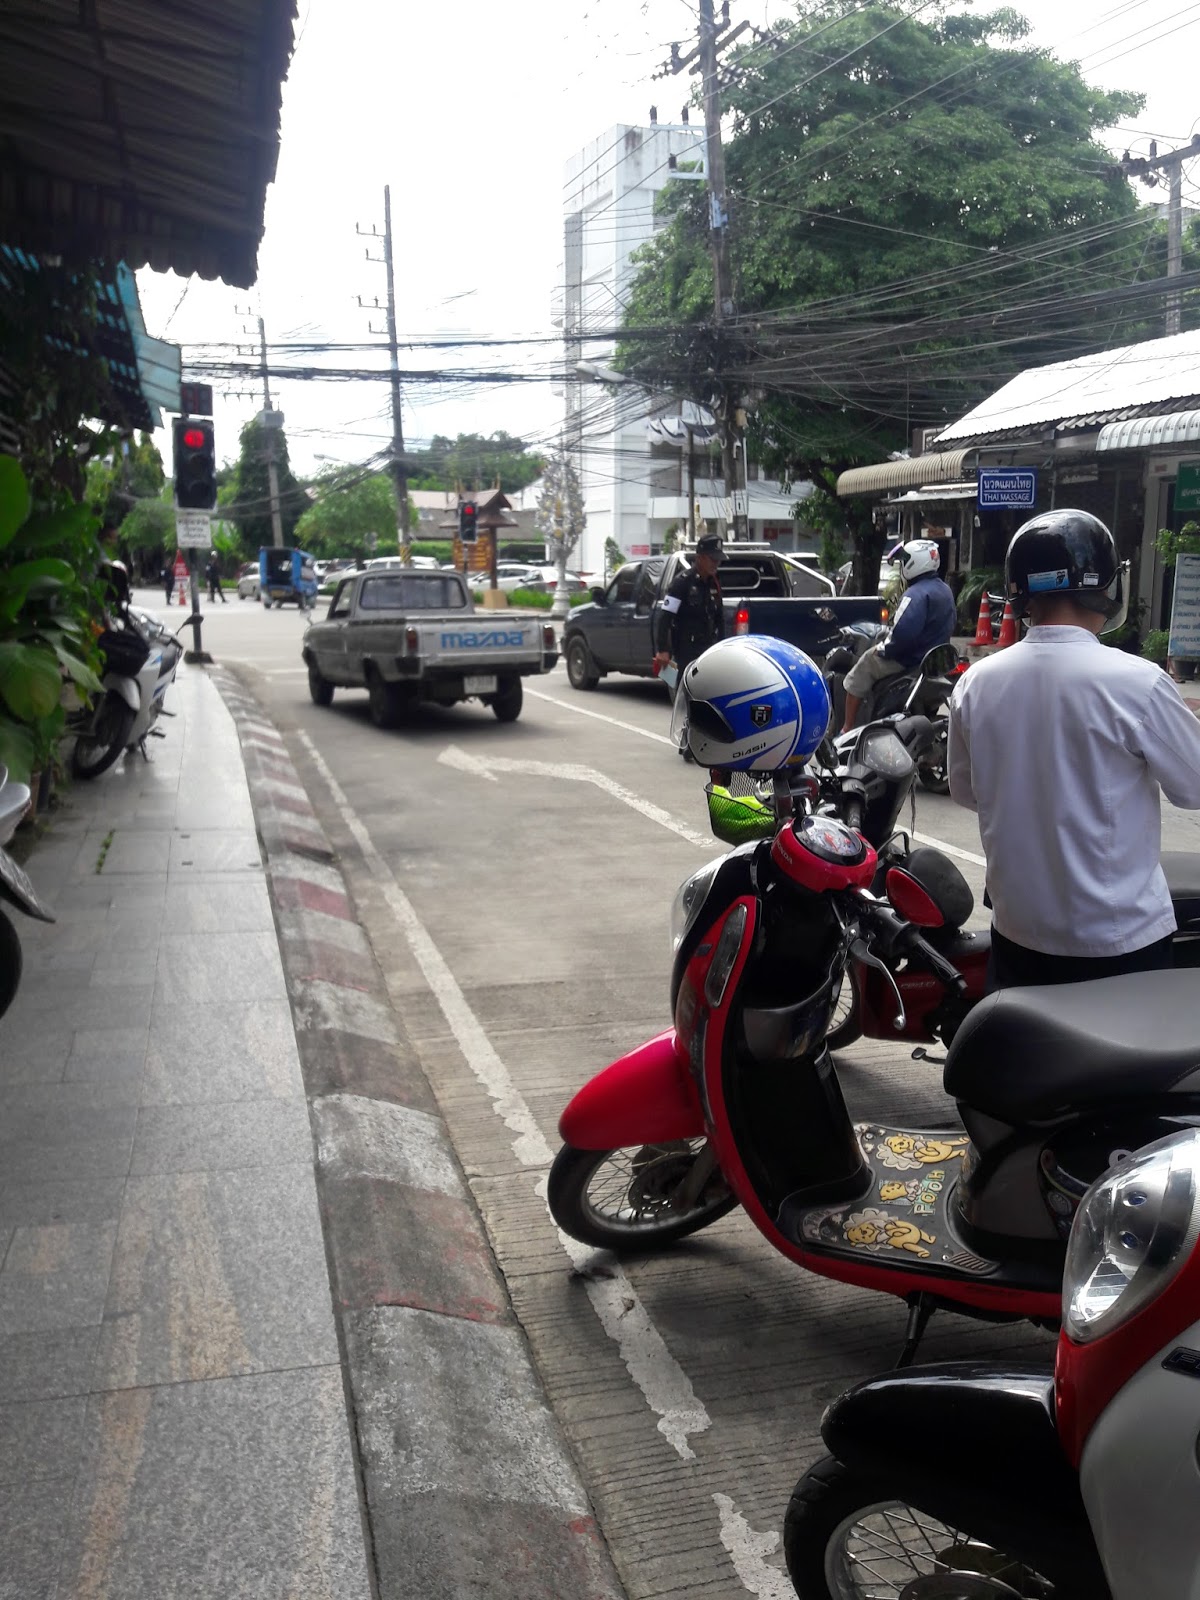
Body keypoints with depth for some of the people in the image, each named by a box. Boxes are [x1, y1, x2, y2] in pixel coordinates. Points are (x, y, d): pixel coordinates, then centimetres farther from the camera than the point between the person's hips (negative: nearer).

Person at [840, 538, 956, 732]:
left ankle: (847, 729, 3)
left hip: (910, 659, -10)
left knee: (858, 677, 4)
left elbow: (903, 632, -34)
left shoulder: (917, 594, -23)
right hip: (935, 660, 10)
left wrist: (884, 649, -17)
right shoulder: (944, 590, 9)